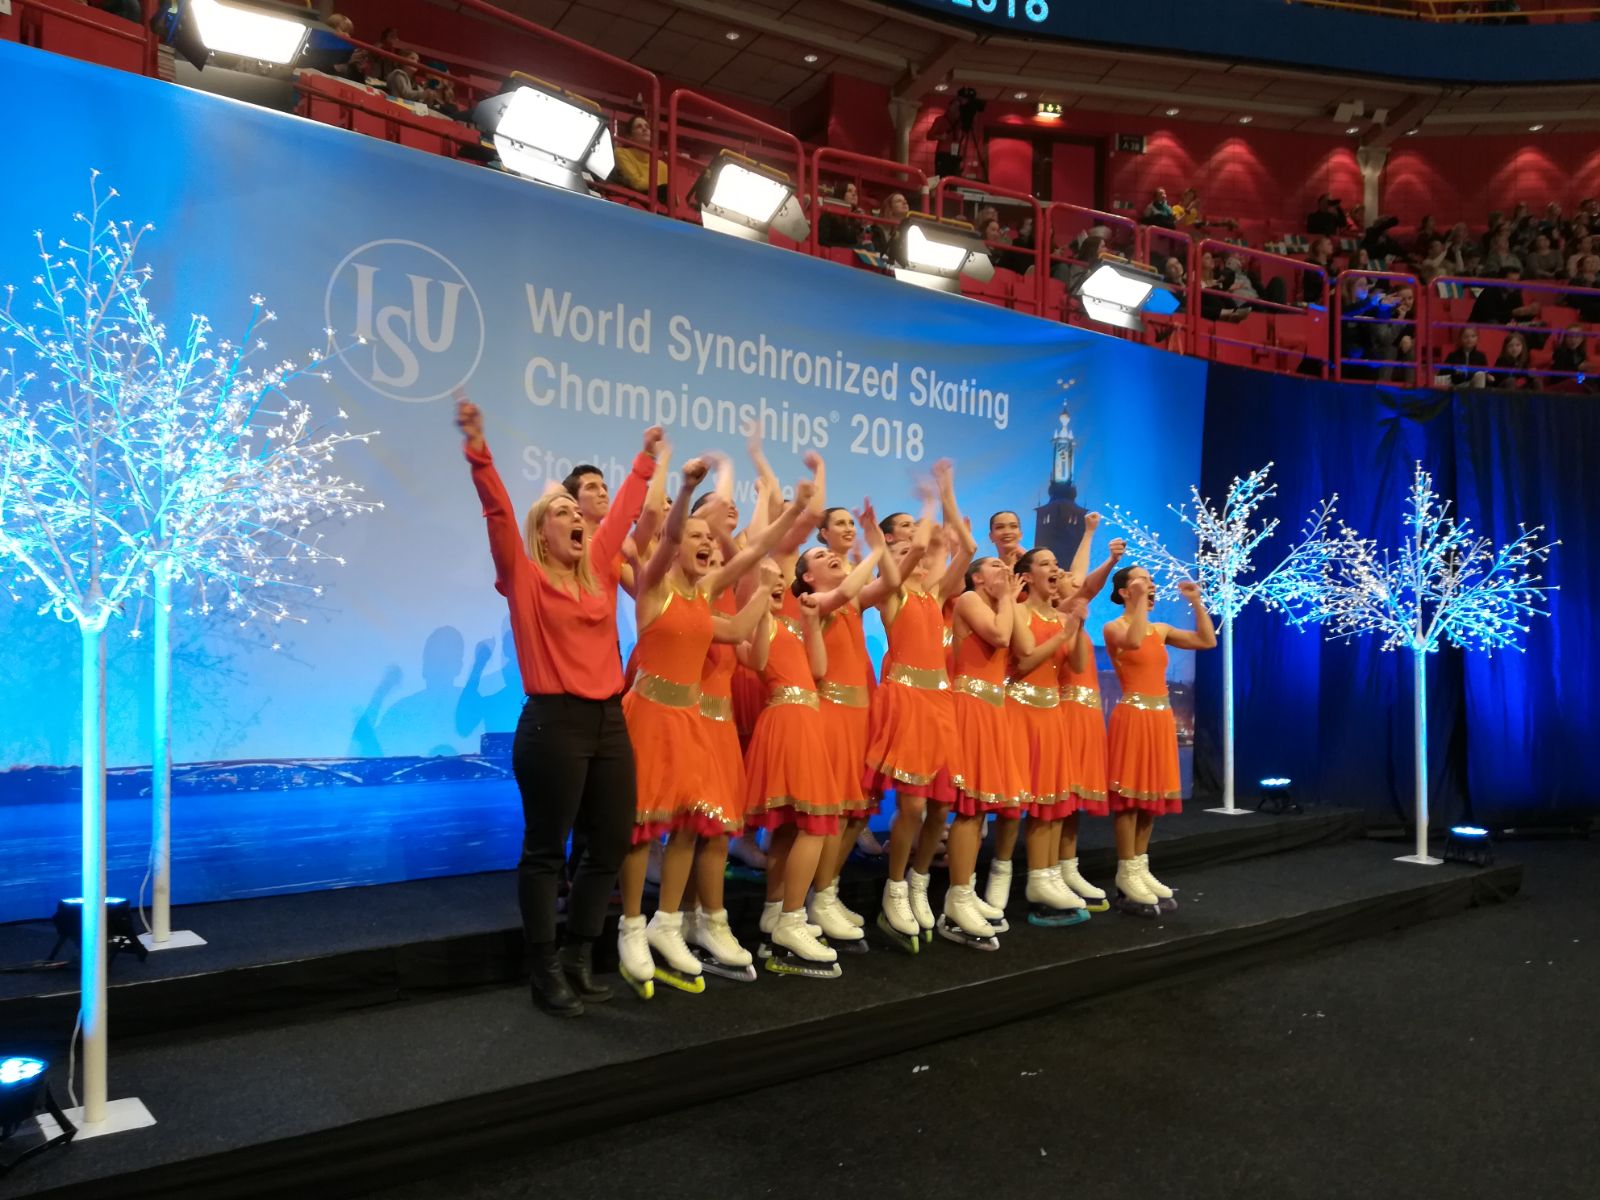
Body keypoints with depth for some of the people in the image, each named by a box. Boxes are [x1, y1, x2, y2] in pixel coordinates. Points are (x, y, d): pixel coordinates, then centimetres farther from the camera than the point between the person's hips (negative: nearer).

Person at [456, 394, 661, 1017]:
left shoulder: (598, 569, 13)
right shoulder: (523, 576, 0)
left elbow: (623, 513, 23)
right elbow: (497, 511, -11)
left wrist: (645, 459, 30)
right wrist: (478, 447, -21)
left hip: (609, 721, 6)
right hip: (553, 723, -6)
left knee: (612, 843, 8)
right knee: (545, 848, 1)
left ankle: (580, 959, 23)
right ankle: (546, 971, 11)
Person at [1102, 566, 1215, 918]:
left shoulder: (1161, 629, 13)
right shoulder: (1113, 627, -6)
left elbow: (1207, 640, 11)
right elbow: (1133, 642, -29)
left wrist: (1196, 602, 7)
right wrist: (1140, 601, -25)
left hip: (1161, 716, 7)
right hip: (1133, 716, -7)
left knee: (1152, 794, 10)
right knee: (1130, 794, -5)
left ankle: (1141, 869, 18)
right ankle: (1127, 877, 0)